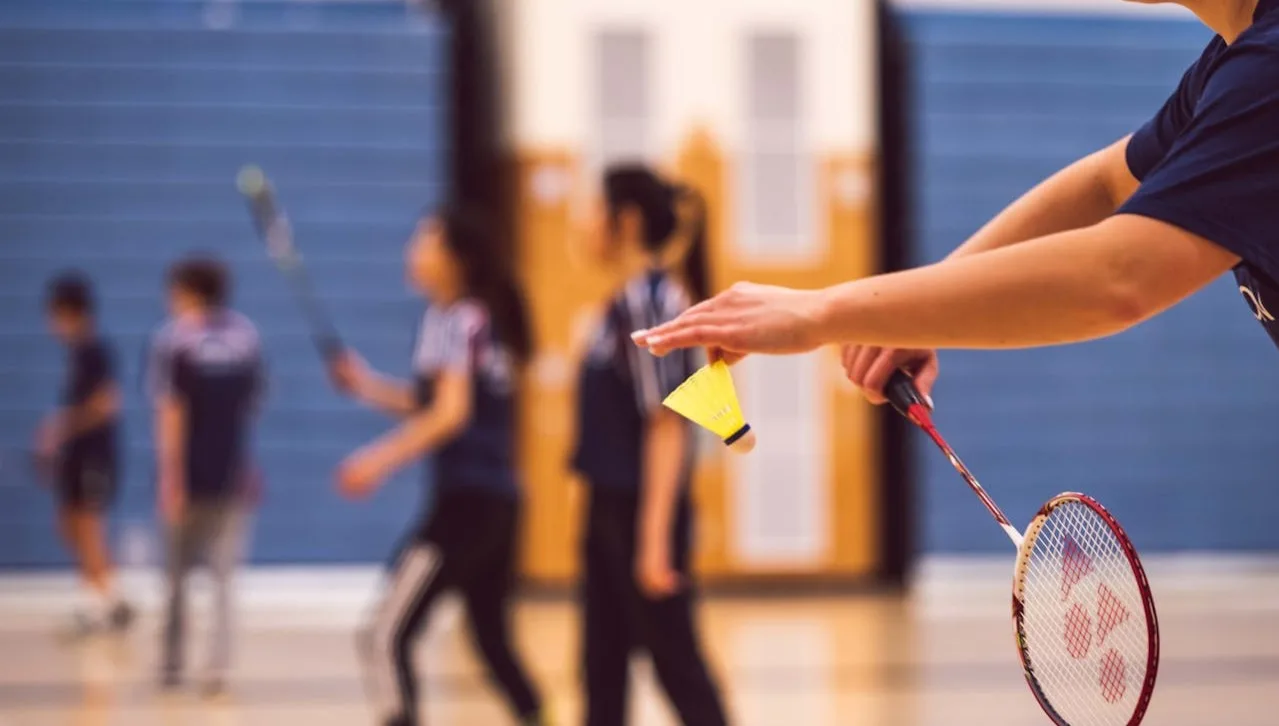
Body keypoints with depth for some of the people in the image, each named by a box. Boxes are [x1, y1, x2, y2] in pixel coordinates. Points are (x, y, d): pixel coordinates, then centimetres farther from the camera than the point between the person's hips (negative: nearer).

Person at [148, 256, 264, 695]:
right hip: (233, 474, 2)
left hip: (189, 475, -2)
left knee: (177, 573, 12)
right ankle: (217, 668, -5)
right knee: (223, 576, 6)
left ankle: (173, 666, 19)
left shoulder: (173, 338, -9)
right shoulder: (246, 335, 4)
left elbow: (171, 413, -14)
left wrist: (171, 478, -16)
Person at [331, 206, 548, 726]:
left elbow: (451, 414, -20)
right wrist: (367, 386, 13)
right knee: (493, 639, 19)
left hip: (465, 502, -10)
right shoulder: (487, 319, 16)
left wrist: (380, 459, -24)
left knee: (386, 637, -10)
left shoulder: (453, 319, -9)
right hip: (499, 502, 10)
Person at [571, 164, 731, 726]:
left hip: (642, 511, -9)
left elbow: (667, 424, -19)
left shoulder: (650, 300, -15)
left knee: (676, 663, -2)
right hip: (610, 507, 9)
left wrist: (655, 536, -22)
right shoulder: (627, 301, 12)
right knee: (603, 663, 11)